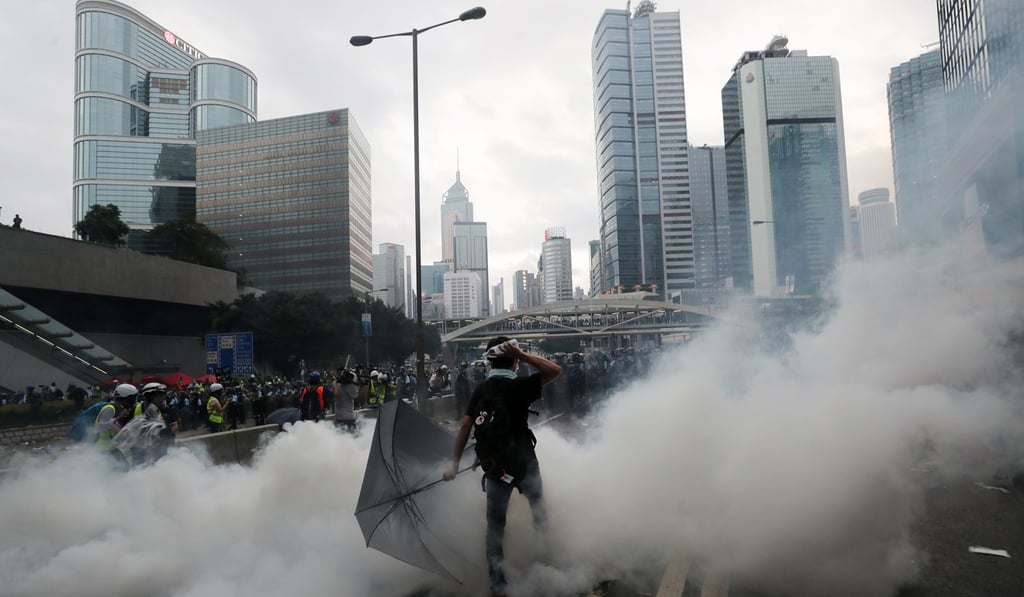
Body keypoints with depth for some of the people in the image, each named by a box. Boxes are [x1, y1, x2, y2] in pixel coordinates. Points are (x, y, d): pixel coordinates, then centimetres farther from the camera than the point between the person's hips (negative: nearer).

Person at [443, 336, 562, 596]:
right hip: (524, 463, -3)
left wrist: (455, 465, 0)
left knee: (495, 525, 12)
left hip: (494, 466, 3)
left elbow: (465, 427, -5)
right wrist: (522, 355, -18)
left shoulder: (480, 390, -1)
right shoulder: (519, 386, -14)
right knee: (538, 509, 24)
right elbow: (555, 370, -15)